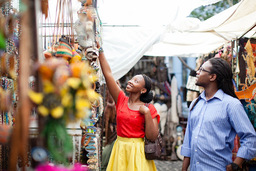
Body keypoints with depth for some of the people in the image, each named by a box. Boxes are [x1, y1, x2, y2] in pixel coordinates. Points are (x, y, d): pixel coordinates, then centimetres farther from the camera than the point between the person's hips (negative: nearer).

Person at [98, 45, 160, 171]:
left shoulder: (149, 109, -5)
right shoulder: (121, 99, 3)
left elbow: (152, 137, -11)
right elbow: (107, 73, -2)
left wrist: (146, 113, -17)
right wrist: (100, 50, -4)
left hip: (137, 152, -3)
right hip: (119, 149, 3)